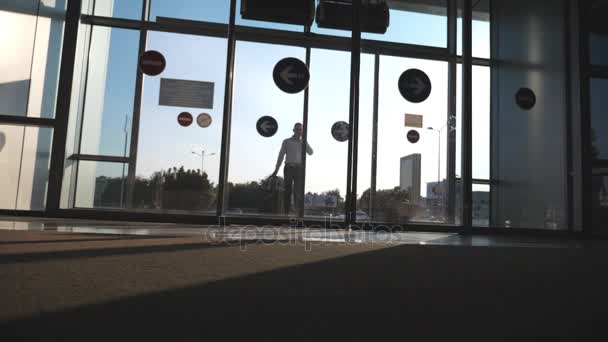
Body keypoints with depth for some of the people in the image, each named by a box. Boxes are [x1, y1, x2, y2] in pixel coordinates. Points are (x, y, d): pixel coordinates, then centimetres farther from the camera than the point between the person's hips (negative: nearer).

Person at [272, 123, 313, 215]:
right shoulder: (287, 141, 13)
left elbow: (310, 152, 1)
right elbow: (281, 156, 10)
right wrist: (276, 170, 2)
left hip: (300, 168, 0)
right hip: (289, 168, 0)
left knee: (299, 191, -12)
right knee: (287, 190, -2)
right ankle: (286, 211, 2)